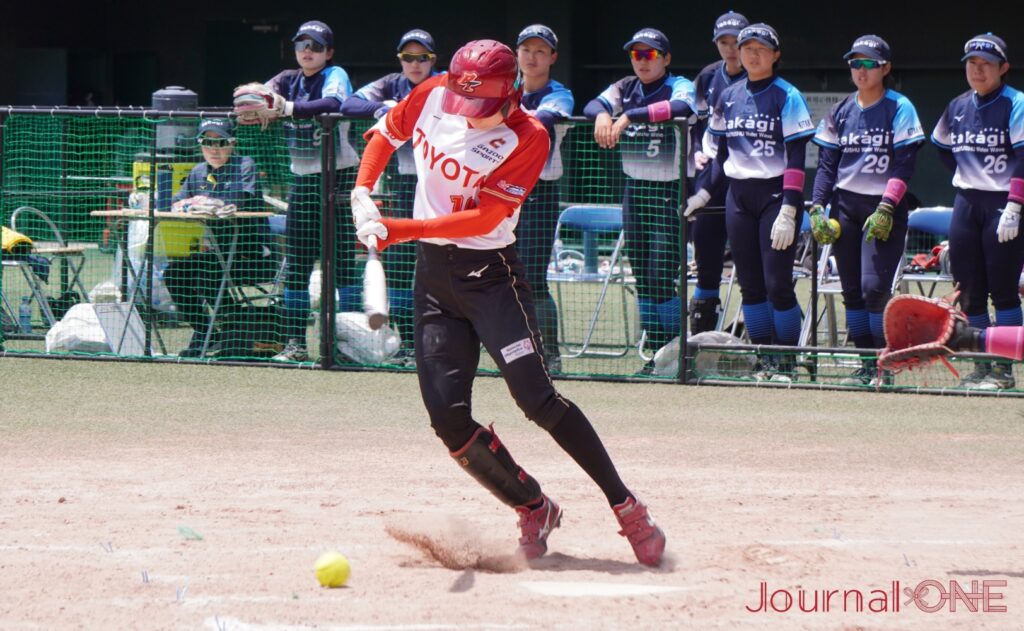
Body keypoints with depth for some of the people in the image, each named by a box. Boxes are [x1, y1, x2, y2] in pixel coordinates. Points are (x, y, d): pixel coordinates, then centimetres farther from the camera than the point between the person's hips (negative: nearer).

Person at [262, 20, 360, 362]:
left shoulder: (335, 76, -5)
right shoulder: (289, 80, 12)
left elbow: (332, 103, -27)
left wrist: (287, 108, -35)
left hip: (339, 178, -6)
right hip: (302, 180, 6)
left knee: (342, 261, -8)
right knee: (296, 265, 3)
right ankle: (295, 343, 5)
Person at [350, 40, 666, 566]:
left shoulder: (526, 138, -15)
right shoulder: (432, 97, -1)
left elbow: (484, 218, -22)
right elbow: (387, 132, 17)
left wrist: (400, 230, -27)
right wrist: (363, 193, 0)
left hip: (489, 271, -5)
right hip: (433, 272, 5)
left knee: (537, 399, -17)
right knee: (448, 418, -5)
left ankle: (627, 508, -10)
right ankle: (533, 510, 11)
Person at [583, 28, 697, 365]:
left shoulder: (679, 85, -6)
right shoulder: (626, 88, 9)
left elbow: (681, 107, -29)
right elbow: (593, 106, -6)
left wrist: (629, 117, -35)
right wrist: (603, 114, -30)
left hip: (671, 189, -5)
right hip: (636, 189, 6)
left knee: (662, 278, -13)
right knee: (642, 276, 6)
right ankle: (657, 354, 12)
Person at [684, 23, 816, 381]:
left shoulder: (787, 97, -6)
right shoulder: (728, 98, 11)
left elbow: (796, 160, -10)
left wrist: (788, 212, -18)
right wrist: (701, 194, 7)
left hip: (776, 195, -5)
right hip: (738, 198, 5)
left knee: (777, 283, -9)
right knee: (750, 283, 4)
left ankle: (786, 363, 0)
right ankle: (764, 360, 10)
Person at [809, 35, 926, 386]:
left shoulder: (899, 108, -3)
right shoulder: (841, 111, 11)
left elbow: (903, 165, -9)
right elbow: (826, 163, 11)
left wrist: (886, 209, -19)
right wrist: (817, 207, -1)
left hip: (885, 209, -5)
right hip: (844, 206, 5)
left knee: (875, 287, -14)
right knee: (852, 289, 4)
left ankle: (883, 365, -6)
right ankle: (866, 364, 10)